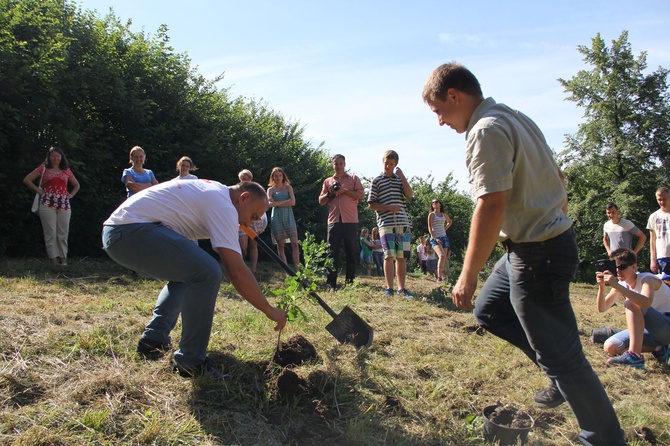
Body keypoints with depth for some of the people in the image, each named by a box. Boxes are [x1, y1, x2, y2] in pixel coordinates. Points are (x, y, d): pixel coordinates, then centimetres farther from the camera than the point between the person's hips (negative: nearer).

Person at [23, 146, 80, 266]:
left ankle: (63, 258, 6)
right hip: (48, 204, -2)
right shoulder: (43, 168, 9)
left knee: (63, 233, 1)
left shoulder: (66, 170, 16)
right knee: (50, 232, -6)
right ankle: (53, 258, -4)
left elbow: (76, 185, 27)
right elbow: (27, 180, 8)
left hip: (64, 204, 2)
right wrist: (38, 190, 0)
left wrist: (71, 194, 11)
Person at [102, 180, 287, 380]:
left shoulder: (214, 191, 19)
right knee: (207, 272, -19)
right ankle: (190, 362, -8)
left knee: (185, 272, 27)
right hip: (133, 230, -11)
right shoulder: (223, 205, -9)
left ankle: (152, 340, 21)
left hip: (116, 231, 11)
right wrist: (269, 309, -7)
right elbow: (236, 271, -15)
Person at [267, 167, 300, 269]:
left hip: (288, 216, 0)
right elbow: (270, 204, -5)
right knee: (280, 246, -1)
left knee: (294, 243, -13)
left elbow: (292, 202, -2)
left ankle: (296, 269, -12)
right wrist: (286, 202, -4)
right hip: (277, 218, 0)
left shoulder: (288, 187, 11)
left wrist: (277, 203, -4)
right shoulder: (270, 190, 10)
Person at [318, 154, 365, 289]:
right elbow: (321, 201, 17)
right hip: (334, 220, 2)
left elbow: (361, 195, 0)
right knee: (332, 253, -2)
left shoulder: (353, 178, 12)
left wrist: (345, 191, -9)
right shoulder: (327, 181, 19)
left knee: (351, 252, 1)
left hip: (350, 220, -2)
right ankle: (331, 283, -2)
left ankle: (350, 281, 9)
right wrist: (330, 194, -2)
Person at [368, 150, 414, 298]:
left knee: (402, 257, 4)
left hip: (403, 223, 4)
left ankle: (401, 288, 11)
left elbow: (409, 195, 0)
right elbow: (371, 204, 1)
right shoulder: (377, 181, 6)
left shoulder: (401, 179, 17)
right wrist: (389, 207, -11)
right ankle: (389, 288, -3)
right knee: (389, 256, -9)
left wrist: (402, 176, -3)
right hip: (386, 223, -3)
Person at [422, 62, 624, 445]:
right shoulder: (517, 118, 12)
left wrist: (468, 275, -22)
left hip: (536, 254, -10)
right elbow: (557, 177, 18)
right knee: (488, 310, 22)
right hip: (554, 237, 10)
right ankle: (568, 376, 25)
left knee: (560, 358, 3)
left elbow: (492, 204, -27)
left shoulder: (486, 130, -19)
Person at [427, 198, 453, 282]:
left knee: (445, 259, 2)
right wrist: (435, 238, -17)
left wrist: (445, 229, 15)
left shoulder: (444, 214, 12)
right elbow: (430, 228, -7)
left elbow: (449, 222, 33)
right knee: (442, 256, -25)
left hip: (444, 237, 6)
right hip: (435, 238, -6)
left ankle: (443, 276, 11)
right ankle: (439, 277, -28)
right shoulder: (431, 215, -2)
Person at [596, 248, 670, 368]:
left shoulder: (647, 279, -16)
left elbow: (646, 302, -39)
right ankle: (659, 349, 2)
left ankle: (635, 355, -37)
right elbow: (602, 308, -2)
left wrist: (617, 286, -42)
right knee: (610, 347, -9)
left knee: (631, 304, -31)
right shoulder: (621, 285, 4)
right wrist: (601, 286, -18)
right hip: (650, 330, 7)